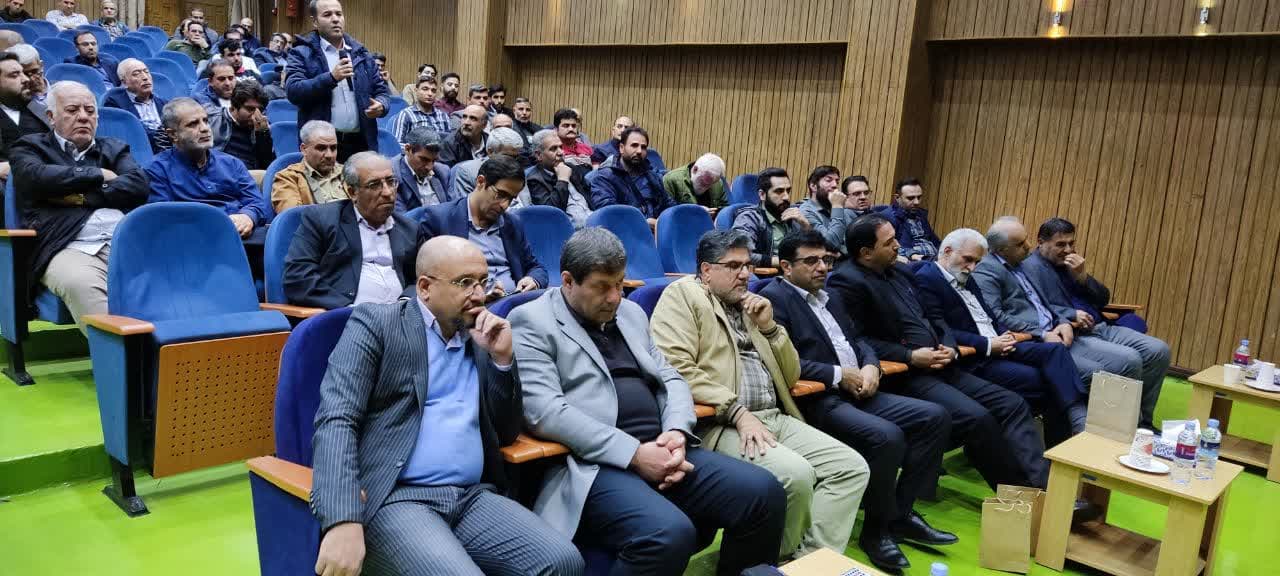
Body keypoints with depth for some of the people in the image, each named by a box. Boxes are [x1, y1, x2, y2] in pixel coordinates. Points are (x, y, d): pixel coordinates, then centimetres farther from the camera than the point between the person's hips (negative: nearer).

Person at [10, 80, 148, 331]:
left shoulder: (114, 148, 30)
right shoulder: (30, 148, 24)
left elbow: (138, 185, 9)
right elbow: (38, 177, -1)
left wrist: (83, 196, 1)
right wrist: (98, 174, 8)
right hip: (71, 248, -2)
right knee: (79, 284, -38)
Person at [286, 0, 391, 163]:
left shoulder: (360, 53, 15)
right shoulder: (302, 53, 2)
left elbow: (381, 90, 17)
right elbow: (293, 91, -11)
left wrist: (381, 105, -7)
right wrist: (331, 77, -20)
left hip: (361, 142, 4)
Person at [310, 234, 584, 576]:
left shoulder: (481, 338, 16)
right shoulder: (375, 323, 1)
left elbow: (506, 434, 17)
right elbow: (335, 419, -11)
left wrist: (501, 358, 2)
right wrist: (344, 521, -25)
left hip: (473, 497, 5)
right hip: (395, 498, -5)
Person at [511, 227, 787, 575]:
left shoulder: (631, 312, 21)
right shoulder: (532, 321, -2)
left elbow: (669, 379, 20)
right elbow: (545, 412, -13)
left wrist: (677, 432, -4)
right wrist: (633, 453, -18)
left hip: (659, 449, 7)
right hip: (594, 463, -7)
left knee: (763, 492, -10)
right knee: (669, 534, -33)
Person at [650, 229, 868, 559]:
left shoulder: (749, 306, 22)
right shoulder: (683, 295, 0)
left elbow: (791, 376, 21)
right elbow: (676, 369, -15)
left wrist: (769, 327, 6)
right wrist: (738, 412, -20)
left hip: (775, 418, 8)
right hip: (721, 423, -8)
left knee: (852, 467, -7)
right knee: (796, 474, -29)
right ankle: (783, 560, -4)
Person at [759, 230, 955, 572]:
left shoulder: (828, 296, 23)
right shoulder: (774, 297, -6)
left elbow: (857, 338, 23)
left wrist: (870, 366, 0)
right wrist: (838, 374, -15)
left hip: (858, 393, 9)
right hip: (818, 400, -9)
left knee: (935, 417, -3)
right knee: (887, 437, -30)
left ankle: (901, 513, 6)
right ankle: (876, 529, -7)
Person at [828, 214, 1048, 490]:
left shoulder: (900, 270, 16)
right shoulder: (846, 281, -10)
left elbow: (933, 317, 21)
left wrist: (951, 348, 0)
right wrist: (911, 357, -18)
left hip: (939, 367, 9)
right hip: (903, 376, -9)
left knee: (1012, 405, -3)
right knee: (977, 418, -25)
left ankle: (1040, 484, -8)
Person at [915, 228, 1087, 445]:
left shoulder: (966, 280, 21)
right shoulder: (927, 279, -9)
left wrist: (1004, 336, -2)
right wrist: (988, 345, -16)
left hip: (997, 346, 9)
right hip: (973, 359, -9)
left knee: (1055, 350, -13)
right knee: (1039, 380, -21)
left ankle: (1078, 417, -25)